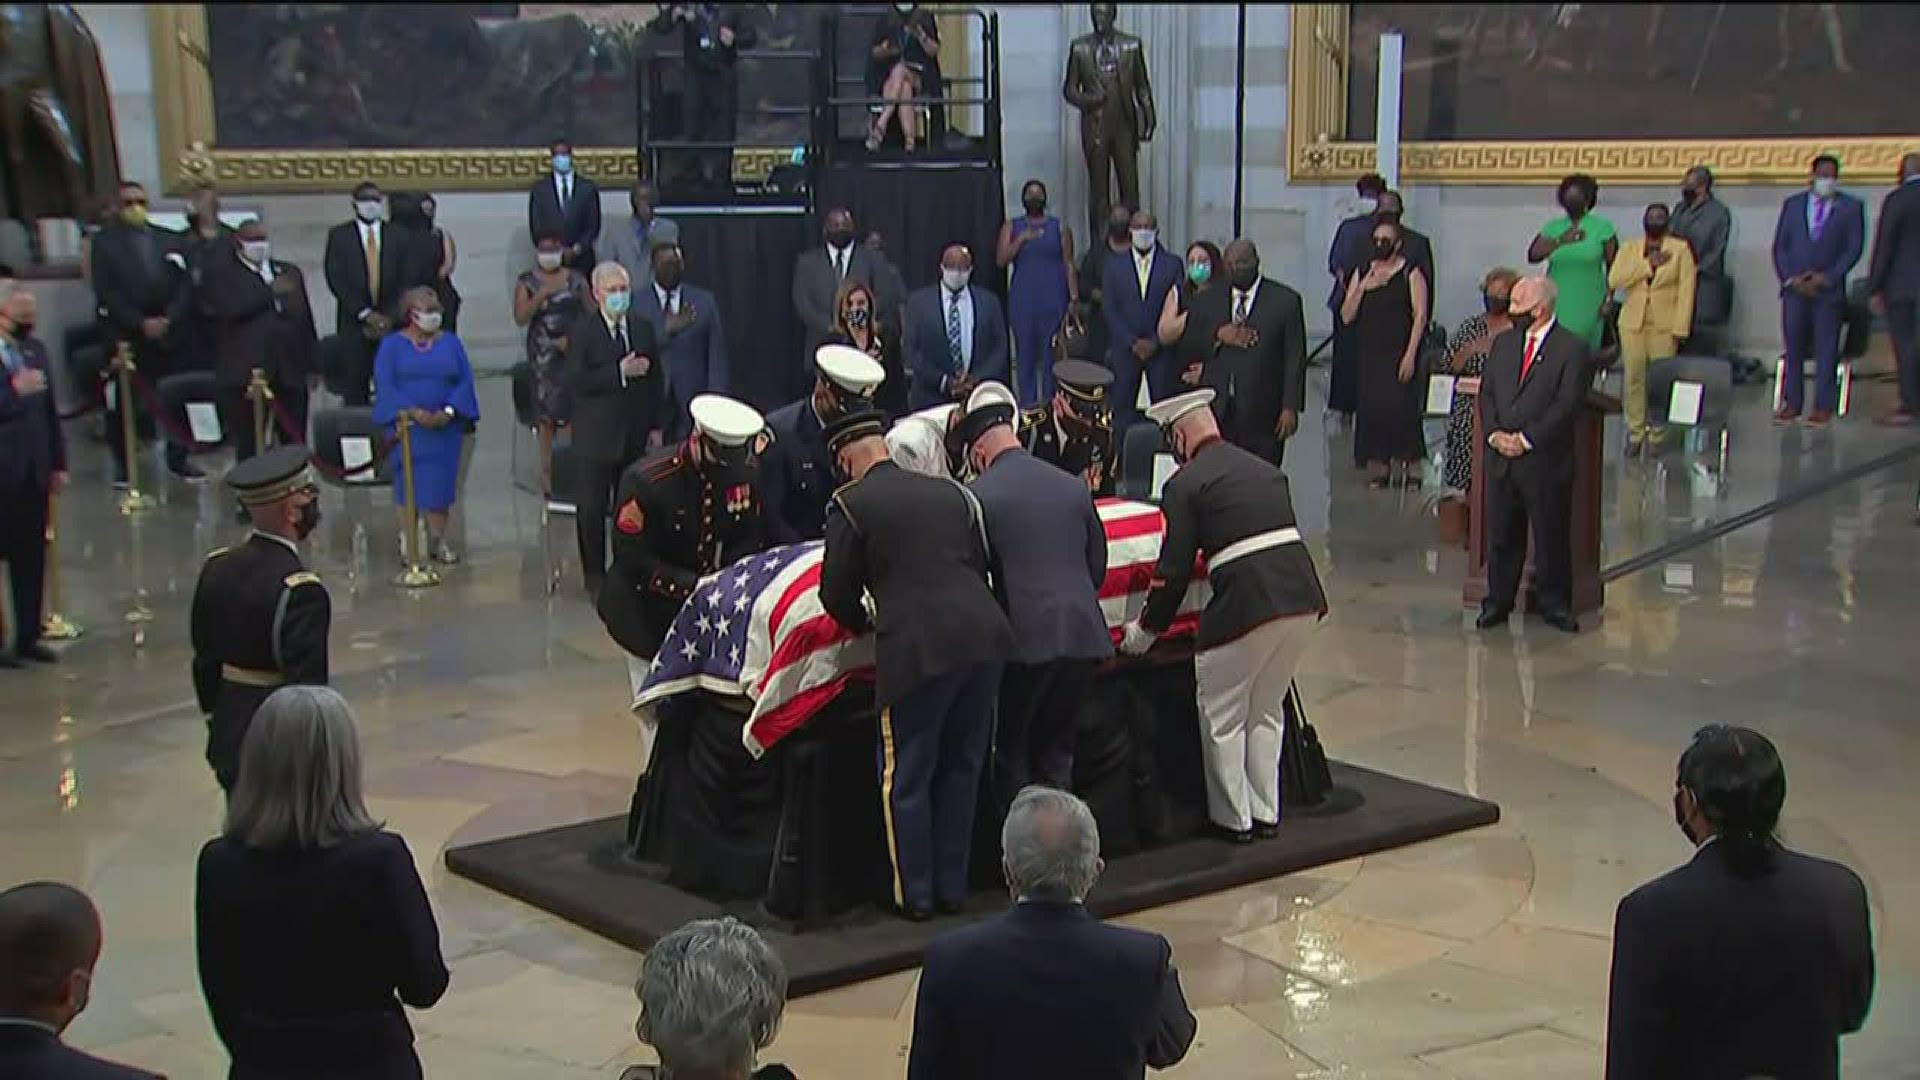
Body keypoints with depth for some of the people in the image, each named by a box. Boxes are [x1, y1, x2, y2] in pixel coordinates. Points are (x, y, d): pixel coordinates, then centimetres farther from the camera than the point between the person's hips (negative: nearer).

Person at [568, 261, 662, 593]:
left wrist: (655, 425, 8)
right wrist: (619, 373, -20)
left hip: (636, 437, 4)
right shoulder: (582, 332, -6)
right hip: (597, 437, -4)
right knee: (592, 509, 3)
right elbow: (575, 382, -16)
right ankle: (594, 575, 14)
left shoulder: (643, 329, 9)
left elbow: (654, 380, 12)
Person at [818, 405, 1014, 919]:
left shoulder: (850, 505, 1)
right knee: (961, 769, 19)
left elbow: (837, 594, 3)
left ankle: (915, 895, 17)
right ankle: (952, 886, 26)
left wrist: (863, 622, 23)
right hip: (984, 638, 6)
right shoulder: (950, 492, 16)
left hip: (918, 649, -5)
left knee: (905, 781, 10)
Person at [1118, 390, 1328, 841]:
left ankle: (1233, 819, 20)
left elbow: (1175, 568, -1)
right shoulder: (1267, 470, 19)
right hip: (1303, 596, 7)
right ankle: (1266, 813, 28)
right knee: (1267, 712, 23)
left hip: (1247, 602, -7)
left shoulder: (1185, 483, 0)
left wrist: (1147, 629, 12)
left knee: (1223, 718, 13)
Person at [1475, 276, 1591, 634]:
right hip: (1500, 459, 5)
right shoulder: (1503, 343, 13)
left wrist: (1526, 439, -16)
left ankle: (1554, 605, 16)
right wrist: (1494, 434, -6)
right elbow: (1486, 393, 10)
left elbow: (1566, 405, -13)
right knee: (1501, 534, 11)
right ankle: (1498, 602, 21)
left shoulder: (1573, 348, -7)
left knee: (1551, 536, 4)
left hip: (1546, 461, -5)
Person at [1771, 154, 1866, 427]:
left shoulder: (1851, 207, 5)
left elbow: (1854, 248, -1)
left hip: (1829, 289, -2)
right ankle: (1792, 403, 8)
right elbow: (1780, 246, 9)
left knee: (1826, 349, -2)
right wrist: (1790, 279, -5)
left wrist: (1827, 277, -10)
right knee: (1794, 347, 3)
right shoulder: (1792, 204, 11)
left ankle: (1823, 406, -1)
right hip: (1794, 288, 2)